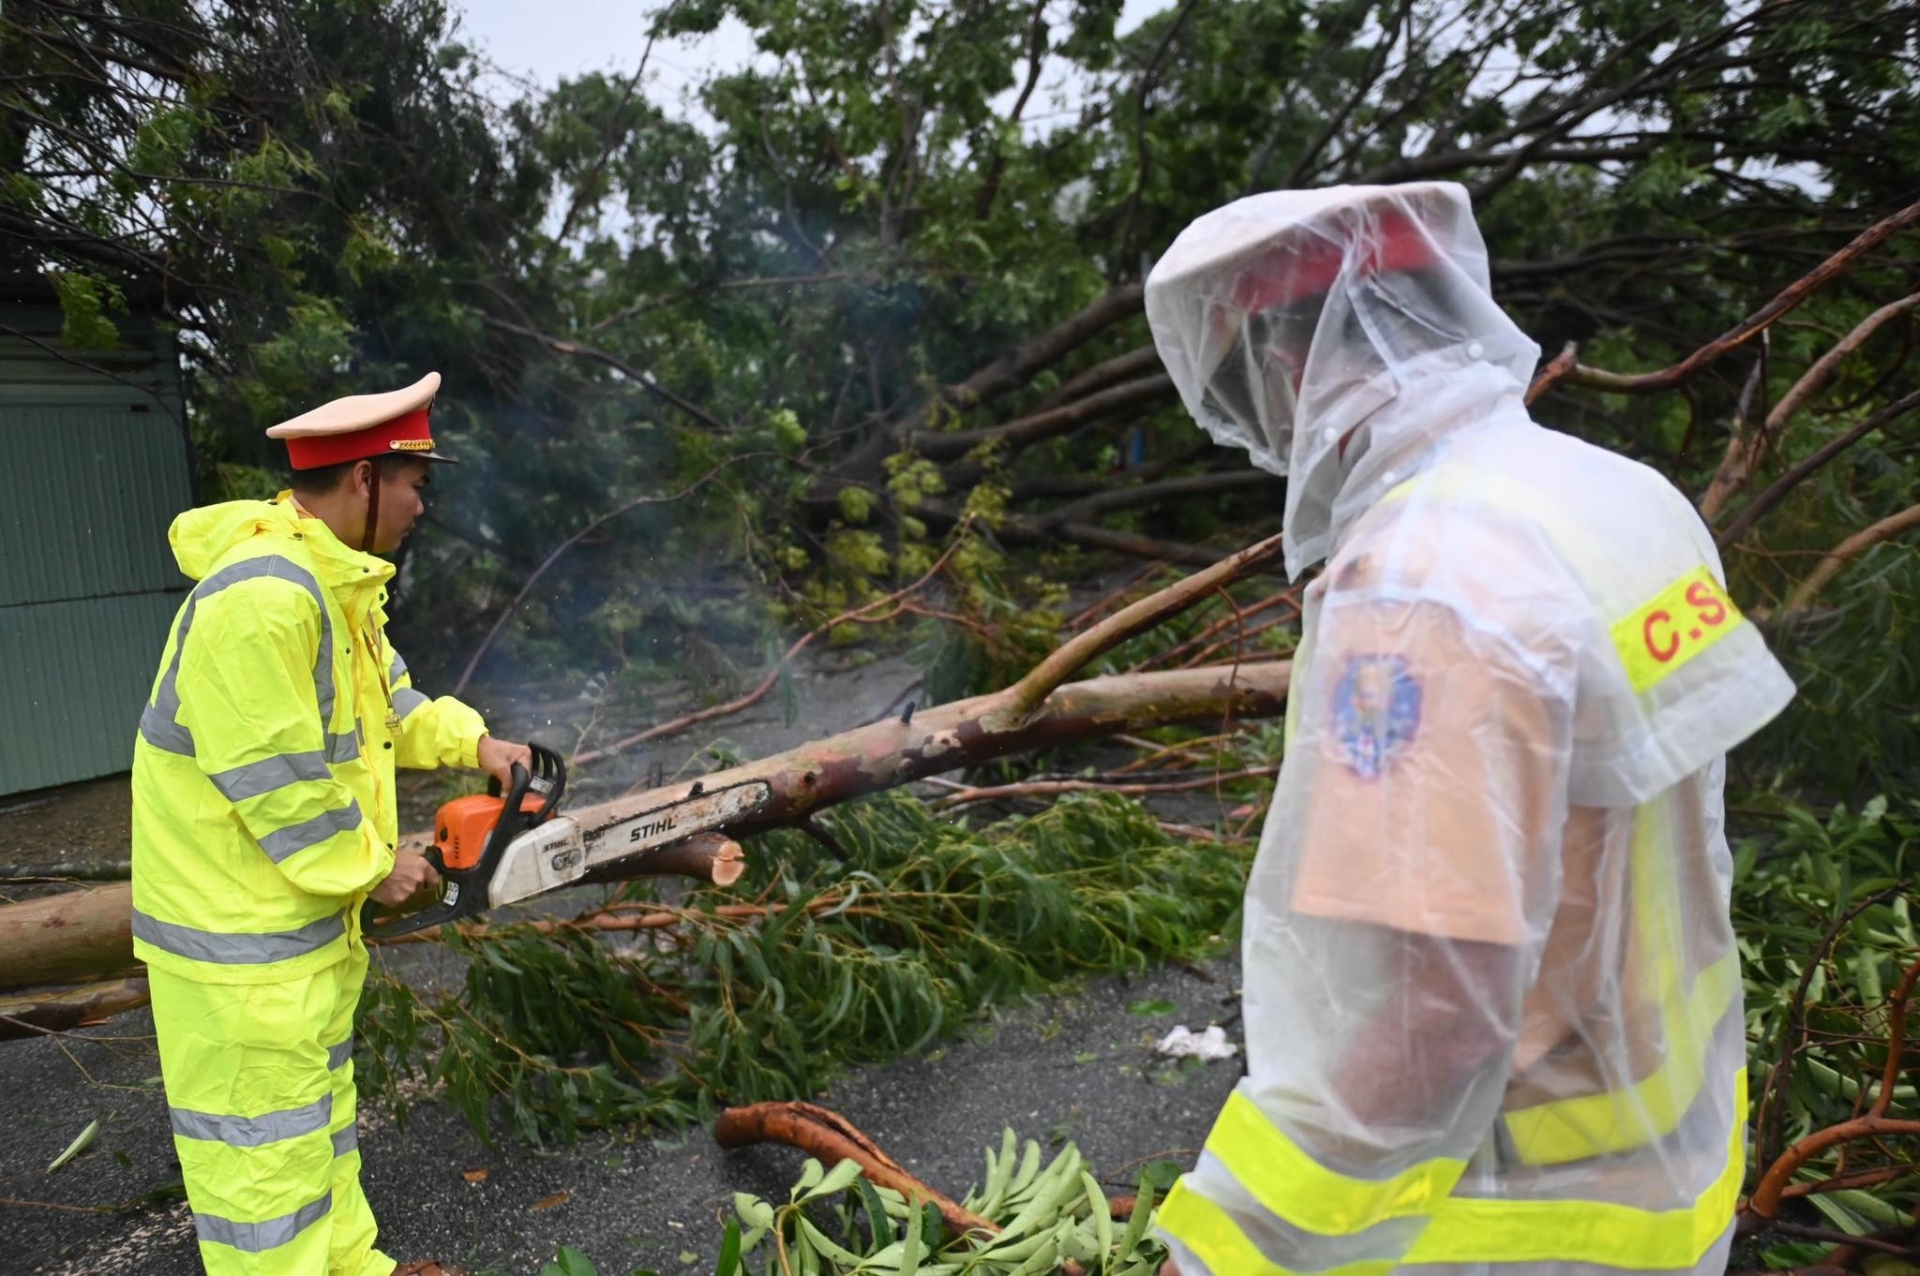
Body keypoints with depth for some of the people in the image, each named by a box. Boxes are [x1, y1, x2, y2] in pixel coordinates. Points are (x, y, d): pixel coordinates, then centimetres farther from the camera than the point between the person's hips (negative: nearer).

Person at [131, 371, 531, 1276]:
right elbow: (272, 778, -27)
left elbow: (381, 694, 17)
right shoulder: (264, 595, -28)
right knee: (264, 1133, 4)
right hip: (239, 928, -11)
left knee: (318, 1093, 23)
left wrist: (472, 742, 4)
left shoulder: (335, 574, 5)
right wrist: (371, 865, -15)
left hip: (308, 906, 11)